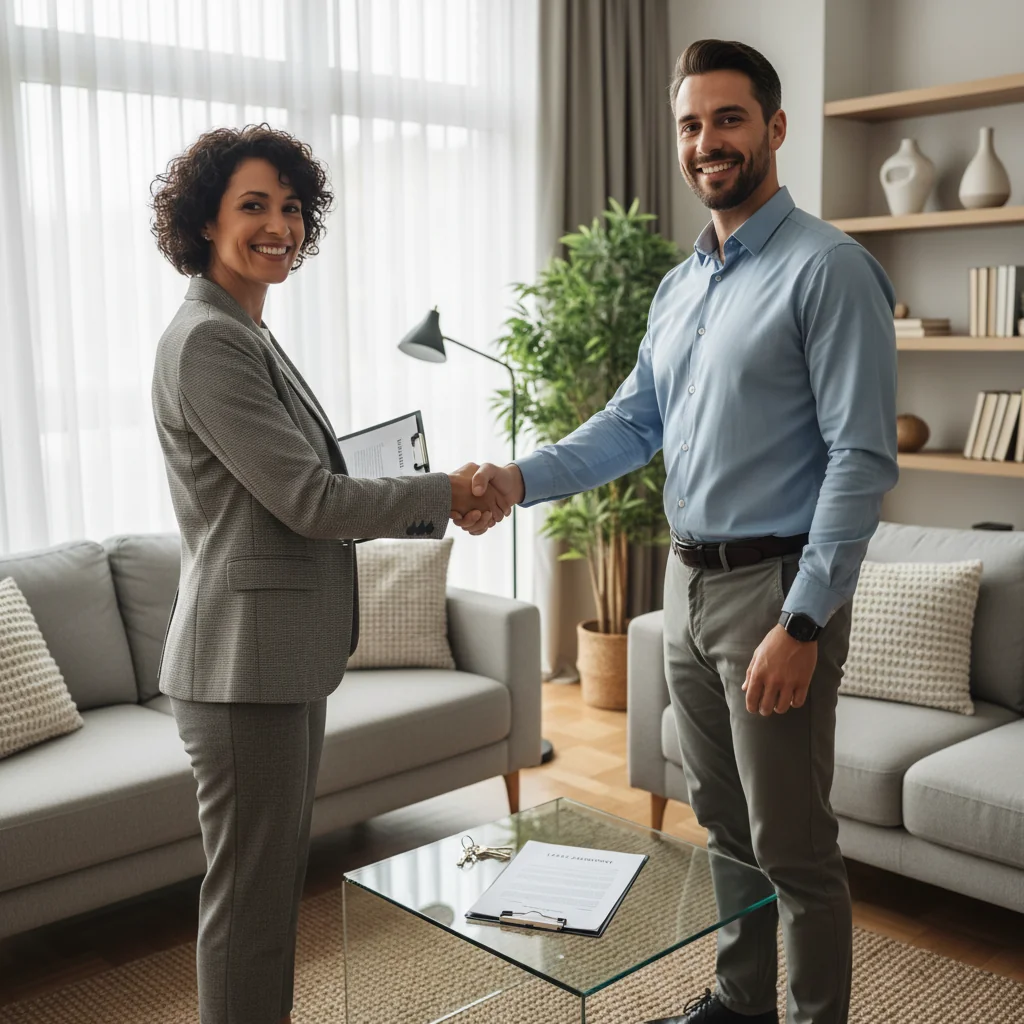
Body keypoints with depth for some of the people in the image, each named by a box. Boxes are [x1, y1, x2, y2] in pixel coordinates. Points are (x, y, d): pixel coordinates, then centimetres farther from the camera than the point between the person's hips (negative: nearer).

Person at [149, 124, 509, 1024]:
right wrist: (444, 493, -6)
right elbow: (308, 500, -18)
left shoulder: (249, 338, 16)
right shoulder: (206, 342, -15)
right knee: (250, 893, 2)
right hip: (246, 659, -10)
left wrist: (441, 508, 7)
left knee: (278, 876, 19)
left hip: (287, 654, 10)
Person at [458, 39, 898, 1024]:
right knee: (722, 827, 20)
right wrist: (522, 478, -5)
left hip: (776, 589, -7)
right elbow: (632, 422, 12)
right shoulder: (678, 287, 13)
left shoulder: (827, 269, -11)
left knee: (791, 848, 3)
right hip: (689, 581, 8)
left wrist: (802, 623, -21)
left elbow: (861, 456, -17)